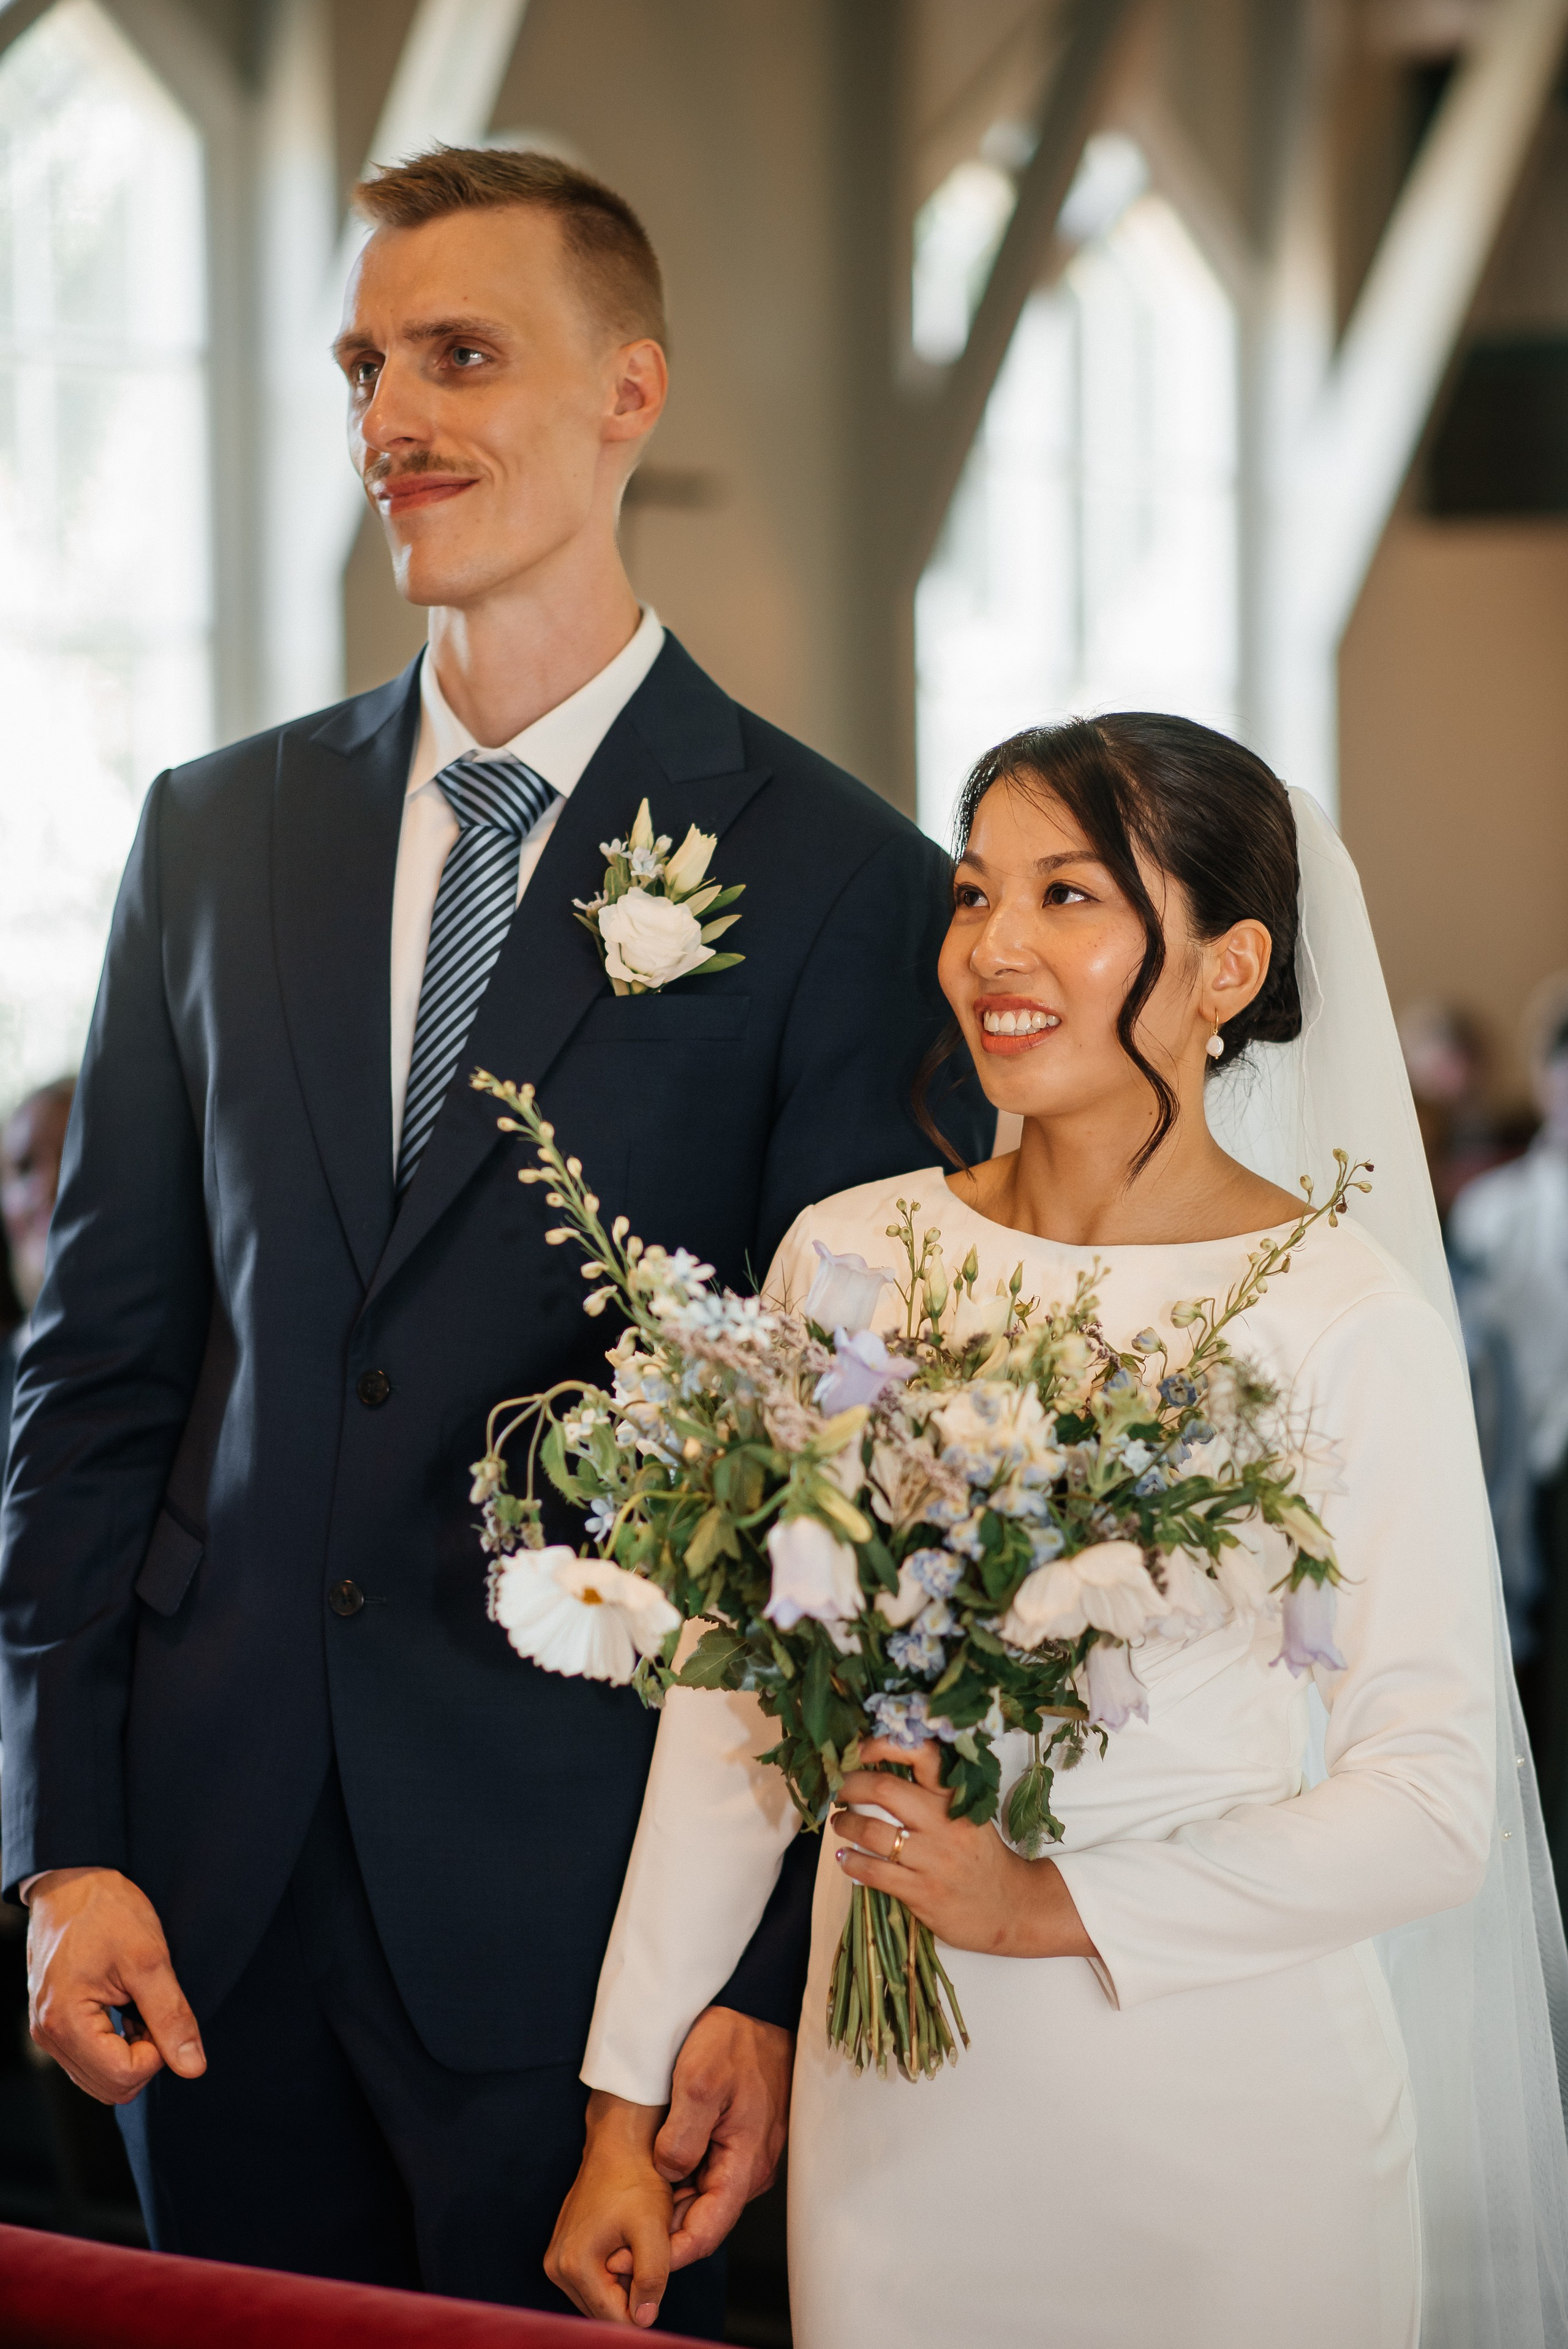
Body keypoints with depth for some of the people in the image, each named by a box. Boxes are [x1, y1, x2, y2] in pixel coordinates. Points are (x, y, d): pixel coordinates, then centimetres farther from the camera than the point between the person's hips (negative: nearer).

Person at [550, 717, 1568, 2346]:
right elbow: (734, 1700, 4)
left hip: (1224, 2101, -2)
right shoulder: (850, 1256, 1)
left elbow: (1432, 1801, -9)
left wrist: (1052, 1904, -18)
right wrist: (628, 2104, 1)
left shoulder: (1345, 1317, -9)